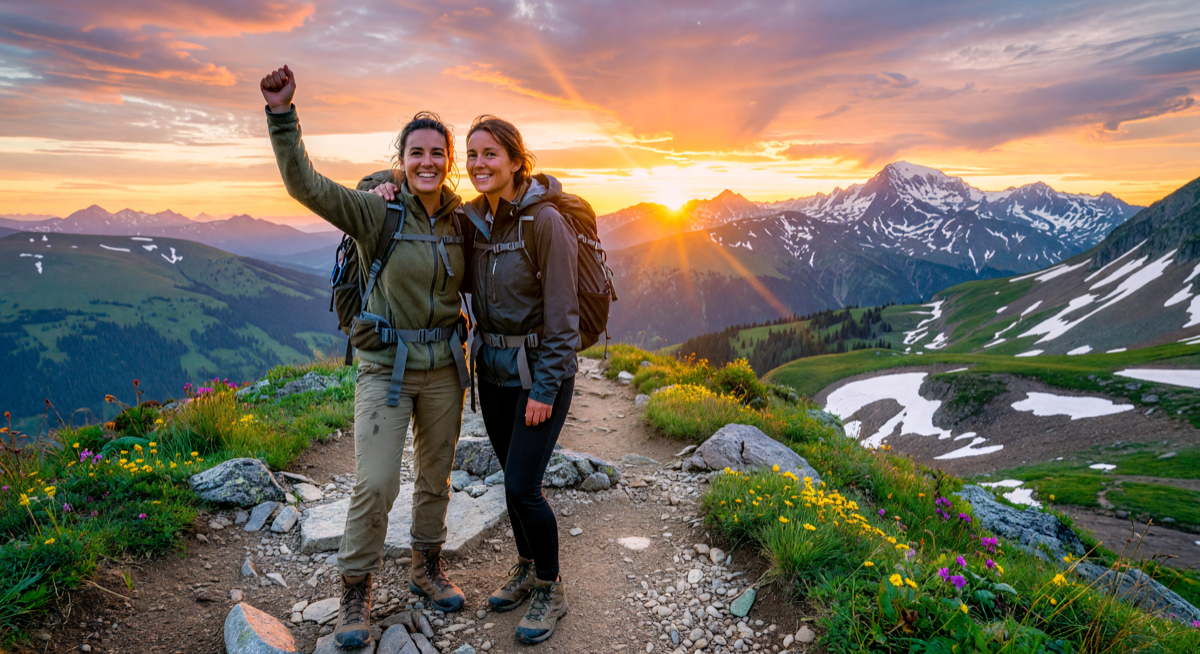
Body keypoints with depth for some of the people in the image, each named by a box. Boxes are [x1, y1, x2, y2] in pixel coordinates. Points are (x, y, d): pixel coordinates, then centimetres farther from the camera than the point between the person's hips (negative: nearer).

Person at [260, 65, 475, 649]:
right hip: (386, 368, -4)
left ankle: (426, 570, 37)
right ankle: (355, 594, 16)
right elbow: (305, 184, -21)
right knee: (375, 484, -7)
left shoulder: (462, 224, 3)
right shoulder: (376, 214, -9)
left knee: (435, 478, 15)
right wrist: (282, 113, -29)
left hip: (444, 367, 4)